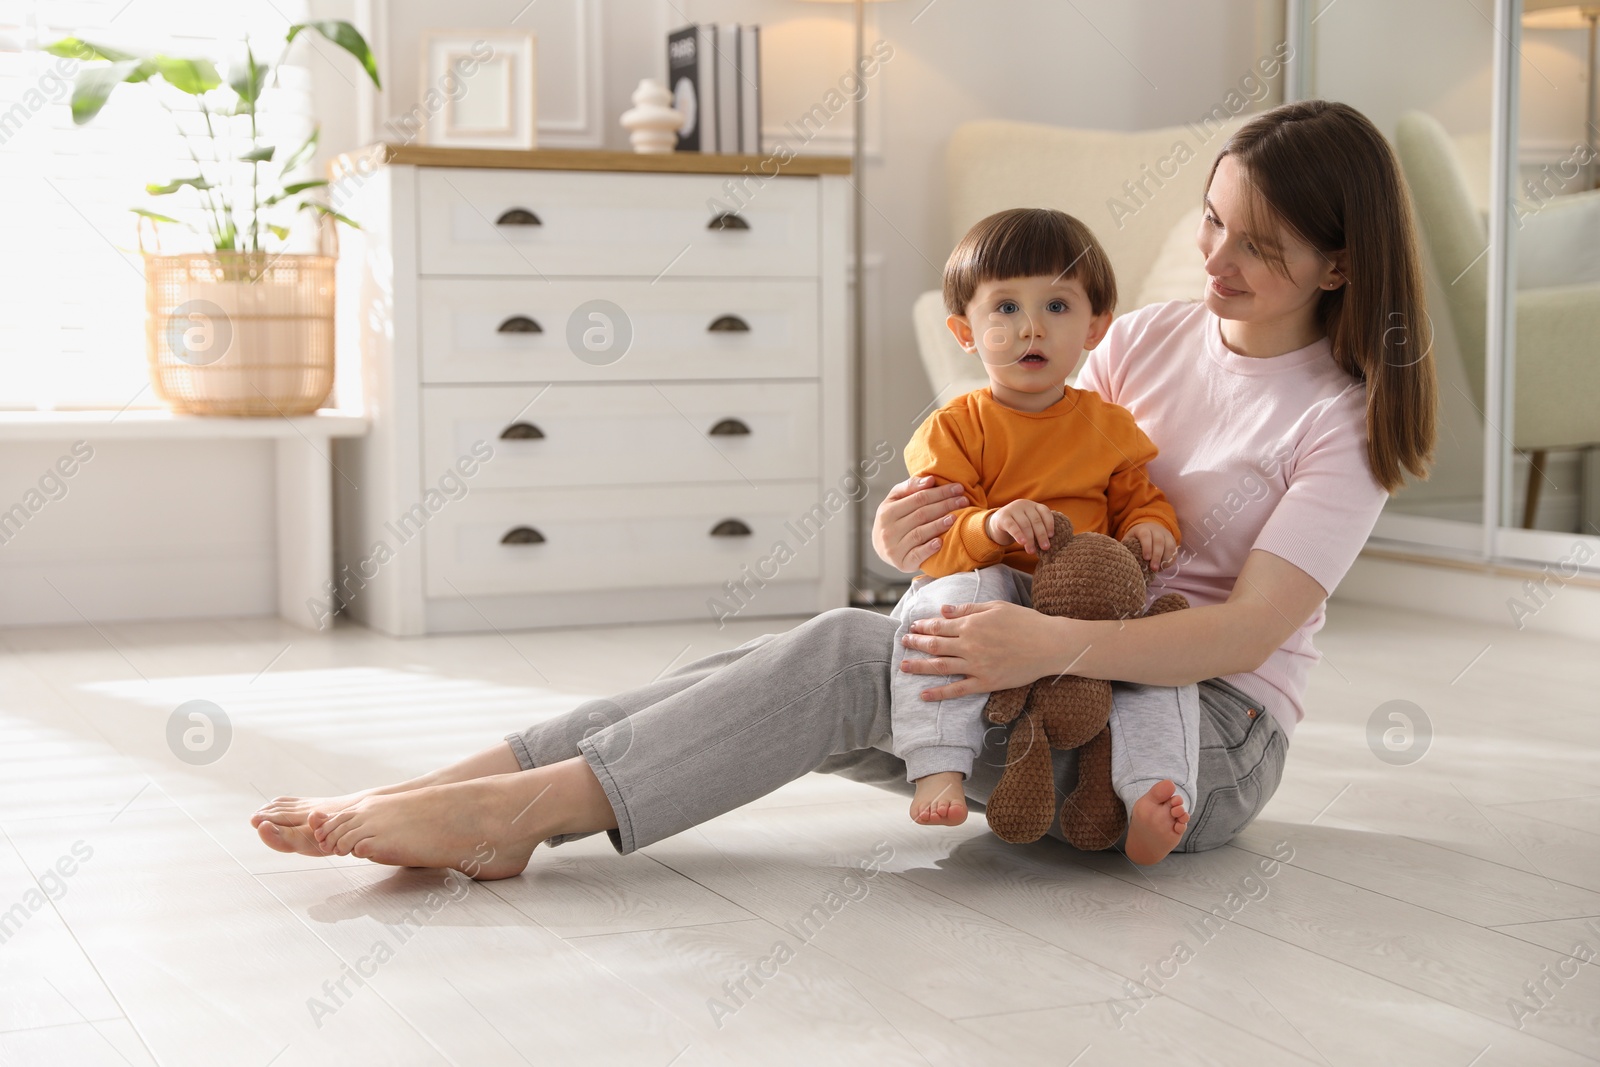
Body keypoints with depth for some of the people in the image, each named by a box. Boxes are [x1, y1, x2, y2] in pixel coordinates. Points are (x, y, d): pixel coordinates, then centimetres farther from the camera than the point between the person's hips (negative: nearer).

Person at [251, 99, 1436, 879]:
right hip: (1071, 680, 6)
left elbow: (1247, 631, -18)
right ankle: (465, 787, -28)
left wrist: (1053, 645, -35)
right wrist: (920, 531, -14)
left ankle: (516, 807, -31)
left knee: (850, 655, -28)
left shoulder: (1344, 419, -6)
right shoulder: (1148, 338, 12)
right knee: (812, 656, -21)